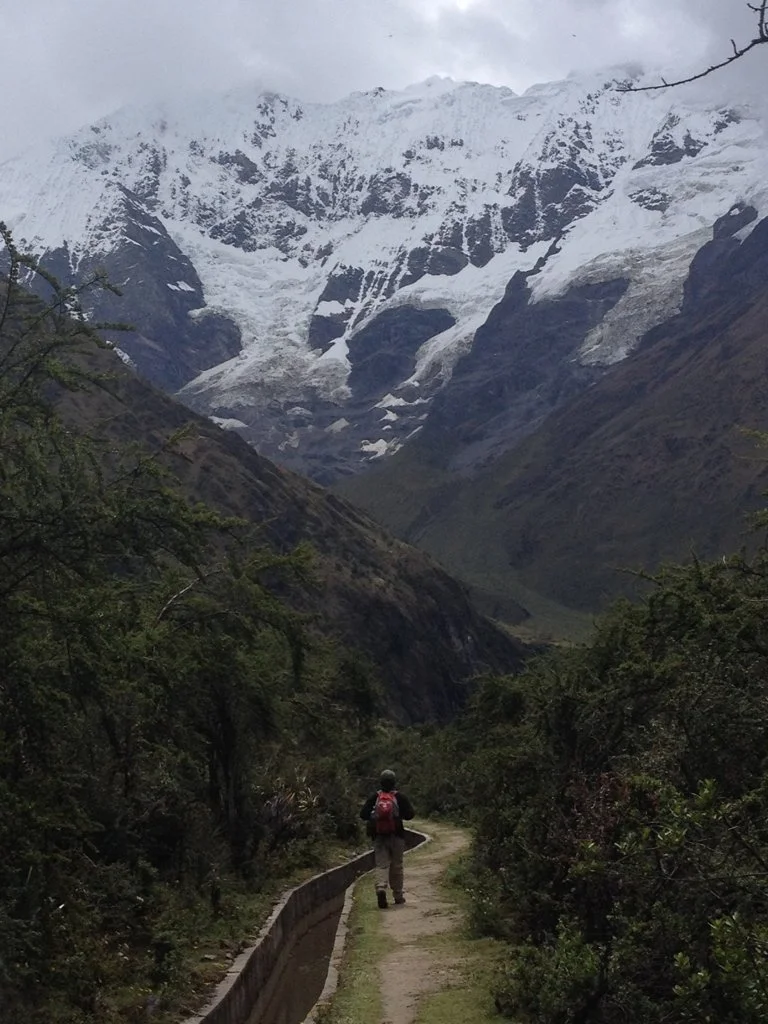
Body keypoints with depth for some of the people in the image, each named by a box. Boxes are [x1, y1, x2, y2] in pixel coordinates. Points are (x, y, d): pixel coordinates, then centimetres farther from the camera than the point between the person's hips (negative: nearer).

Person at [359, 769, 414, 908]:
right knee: (396, 866, 11)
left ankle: (381, 888, -26)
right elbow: (409, 814, -4)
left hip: (379, 837, 0)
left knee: (381, 865, -1)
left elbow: (363, 814, -1)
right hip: (397, 836, 0)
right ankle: (398, 896, 17)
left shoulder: (374, 797, -1)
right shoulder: (400, 796, -5)